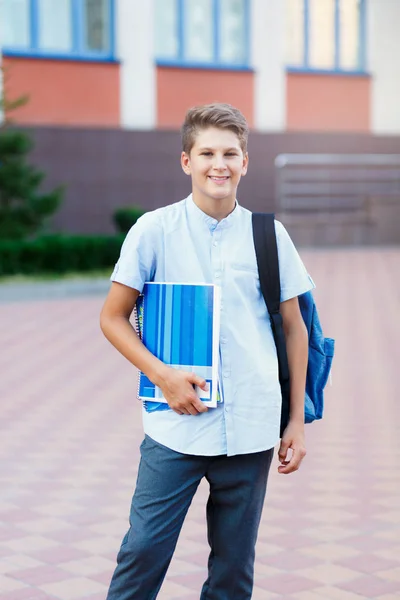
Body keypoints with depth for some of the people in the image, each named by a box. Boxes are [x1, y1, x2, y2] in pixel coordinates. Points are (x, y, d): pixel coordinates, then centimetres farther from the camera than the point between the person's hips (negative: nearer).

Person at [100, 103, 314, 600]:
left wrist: (297, 420, 9)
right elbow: (112, 318, 4)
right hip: (175, 426, -2)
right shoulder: (154, 231, -1)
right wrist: (163, 375, -11)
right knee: (144, 550, -4)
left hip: (251, 429, 2)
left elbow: (294, 328, 11)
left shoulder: (269, 235, 4)